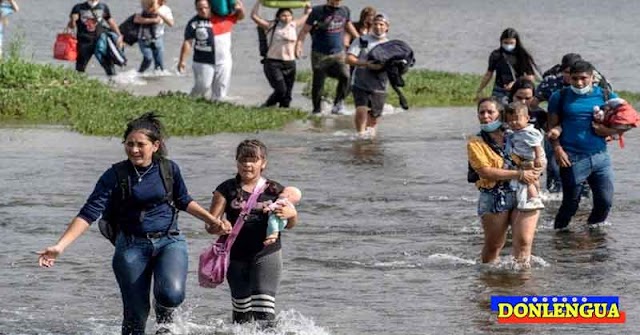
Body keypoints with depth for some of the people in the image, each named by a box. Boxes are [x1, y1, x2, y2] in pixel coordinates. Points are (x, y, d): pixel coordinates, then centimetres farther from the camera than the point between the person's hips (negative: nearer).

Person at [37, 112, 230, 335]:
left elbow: (184, 201, 19)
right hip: (132, 247, -1)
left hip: (169, 241, 1)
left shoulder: (169, 169, -1)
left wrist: (213, 221, 16)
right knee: (136, 313, -2)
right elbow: (89, 214, -13)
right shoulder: (115, 175, -8)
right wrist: (60, 246, -22)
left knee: (172, 294, -25)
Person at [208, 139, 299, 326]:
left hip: (267, 254, -1)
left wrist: (291, 214, -13)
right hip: (237, 256, 2)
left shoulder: (274, 190, 6)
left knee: (263, 306, -16)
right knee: (241, 310, 8)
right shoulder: (227, 190, 5)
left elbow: (289, 225, 11)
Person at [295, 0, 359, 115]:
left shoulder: (345, 11, 5)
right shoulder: (318, 11, -6)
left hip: (338, 54, 3)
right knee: (318, 83, 0)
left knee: (345, 76, -18)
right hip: (320, 55, -3)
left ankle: (338, 104, -4)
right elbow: (305, 30, -6)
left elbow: (349, 26, 25)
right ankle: (317, 110, 16)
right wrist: (298, 46, -19)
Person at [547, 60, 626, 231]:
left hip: (600, 157, 3)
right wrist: (557, 148, -11)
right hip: (573, 159, -3)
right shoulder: (560, 97, 6)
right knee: (571, 202, -1)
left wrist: (609, 130, -8)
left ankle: (592, 228, 24)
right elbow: (552, 126, 3)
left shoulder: (606, 96, 8)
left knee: (605, 201, 2)